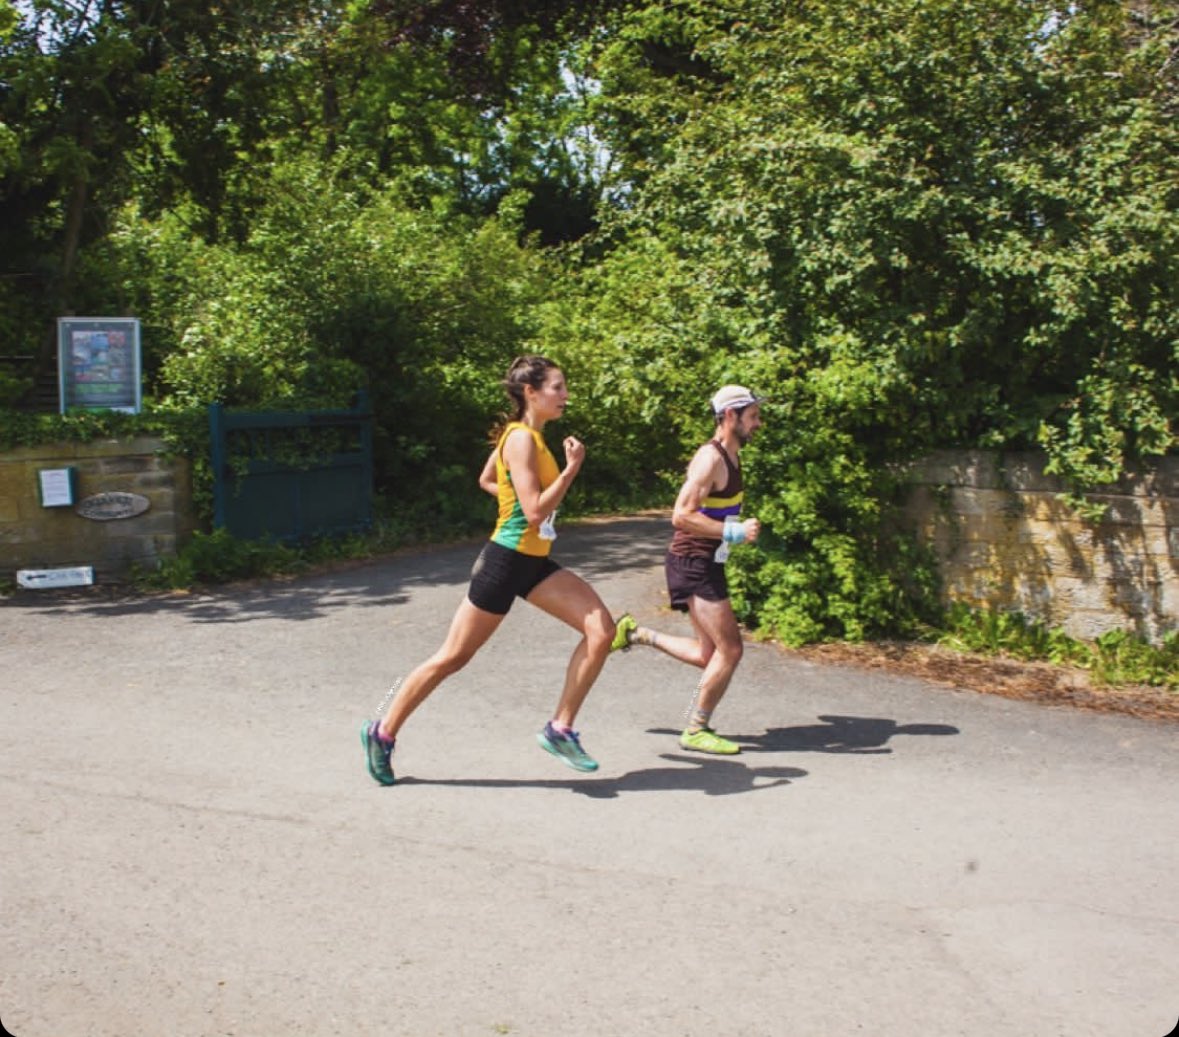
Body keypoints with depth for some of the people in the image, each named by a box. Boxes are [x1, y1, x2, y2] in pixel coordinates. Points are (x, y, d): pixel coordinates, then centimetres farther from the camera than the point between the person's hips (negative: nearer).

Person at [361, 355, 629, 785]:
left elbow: (486, 480, 25)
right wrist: (572, 468, -20)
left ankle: (560, 729, 1)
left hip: (534, 563, 9)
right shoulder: (522, 439, -18)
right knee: (453, 657, 2)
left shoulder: (527, 436, 10)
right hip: (506, 560, -9)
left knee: (602, 629, -6)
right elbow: (535, 512, -24)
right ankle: (383, 733, 18)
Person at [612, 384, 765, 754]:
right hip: (694, 564, -10)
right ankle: (696, 731, 5)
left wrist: (738, 528, 14)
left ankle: (635, 633, 24)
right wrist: (735, 532, -26)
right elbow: (681, 515, -26)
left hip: (707, 564, 10)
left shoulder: (731, 457, 13)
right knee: (730, 648, -7)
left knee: (708, 654, 13)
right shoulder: (710, 459, -18)